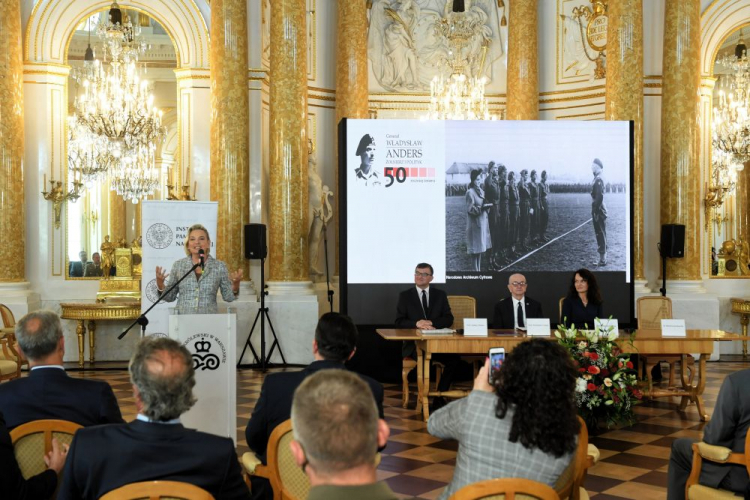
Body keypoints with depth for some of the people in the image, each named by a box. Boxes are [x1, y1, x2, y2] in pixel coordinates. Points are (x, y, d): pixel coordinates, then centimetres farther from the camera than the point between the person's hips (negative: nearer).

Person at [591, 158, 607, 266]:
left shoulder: (599, 179, -15)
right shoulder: (596, 179, 15)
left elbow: (600, 197, -22)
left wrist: (596, 211, -21)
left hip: (599, 212, -10)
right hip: (597, 211, 10)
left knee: (601, 235, -6)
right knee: (600, 235, 13)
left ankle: (603, 260, -3)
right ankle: (602, 259, 18)